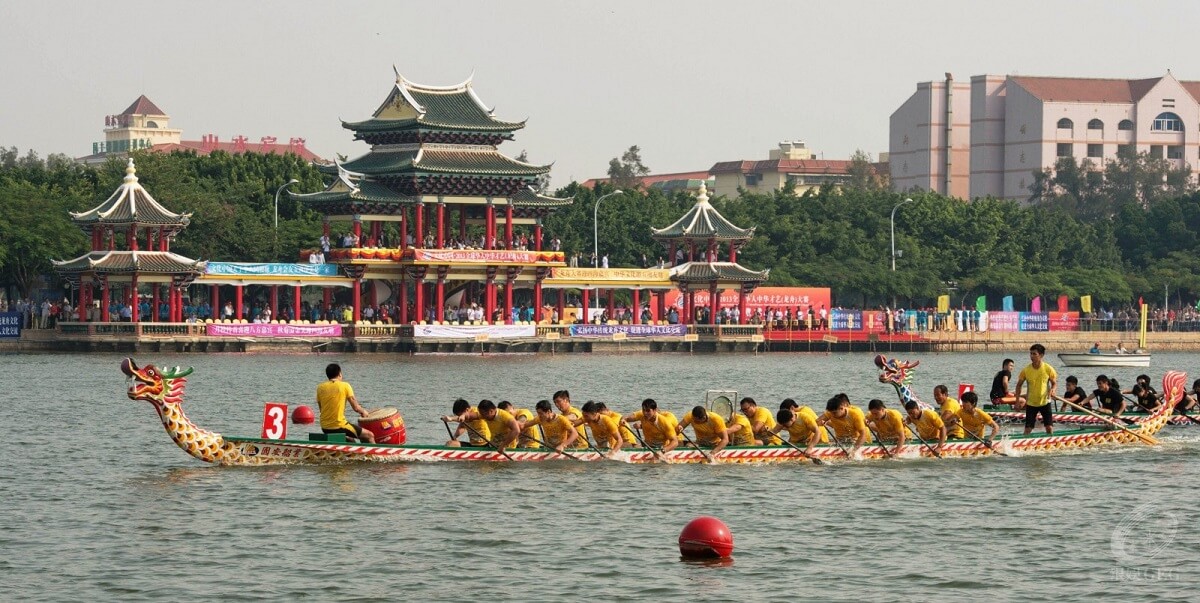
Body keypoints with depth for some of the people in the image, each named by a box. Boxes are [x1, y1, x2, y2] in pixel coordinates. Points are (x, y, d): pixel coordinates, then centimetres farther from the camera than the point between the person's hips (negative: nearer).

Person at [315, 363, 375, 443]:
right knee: (369, 436, 11)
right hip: (339, 426, -6)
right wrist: (363, 412, 16)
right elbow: (356, 408, -6)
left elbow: (321, 409, 13)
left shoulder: (320, 387, 5)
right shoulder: (345, 386, -6)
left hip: (325, 428, 6)